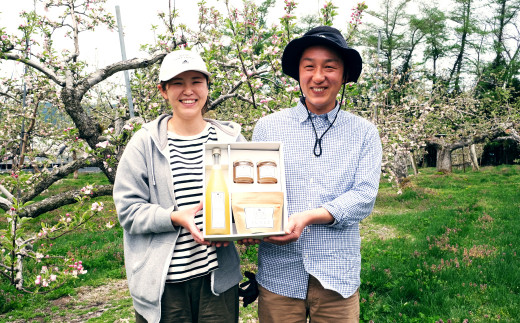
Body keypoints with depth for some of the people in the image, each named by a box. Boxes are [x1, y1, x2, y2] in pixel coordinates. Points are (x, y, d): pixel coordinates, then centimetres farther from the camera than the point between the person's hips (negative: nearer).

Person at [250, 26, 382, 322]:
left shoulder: (364, 133, 2)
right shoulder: (268, 127, 3)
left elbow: (364, 196, -7)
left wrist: (308, 217, -20)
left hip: (338, 277, 0)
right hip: (279, 275, 0)